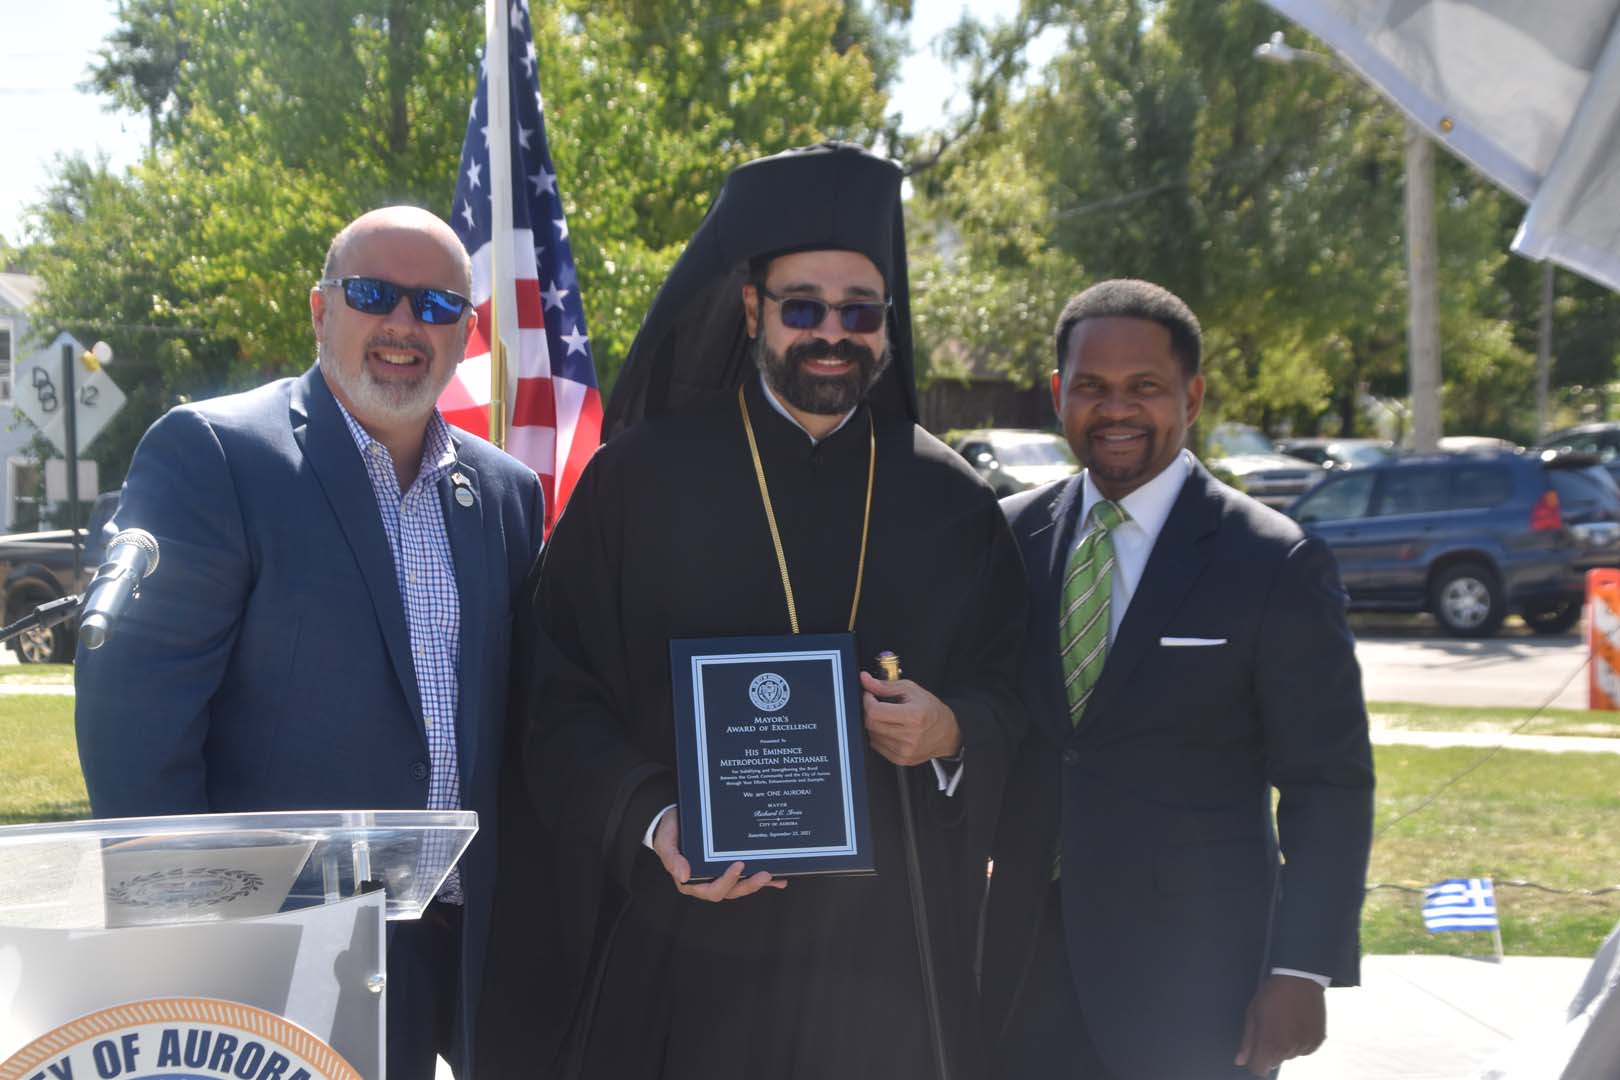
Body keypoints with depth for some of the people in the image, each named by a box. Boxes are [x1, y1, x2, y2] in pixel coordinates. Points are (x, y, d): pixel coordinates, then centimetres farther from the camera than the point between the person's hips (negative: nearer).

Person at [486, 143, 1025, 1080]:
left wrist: (953, 735, -12)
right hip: (684, 944, -2)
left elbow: (1011, 699, 9)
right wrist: (648, 822, -17)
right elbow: (565, 699, -2)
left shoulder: (953, 503, 6)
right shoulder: (641, 478, -1)